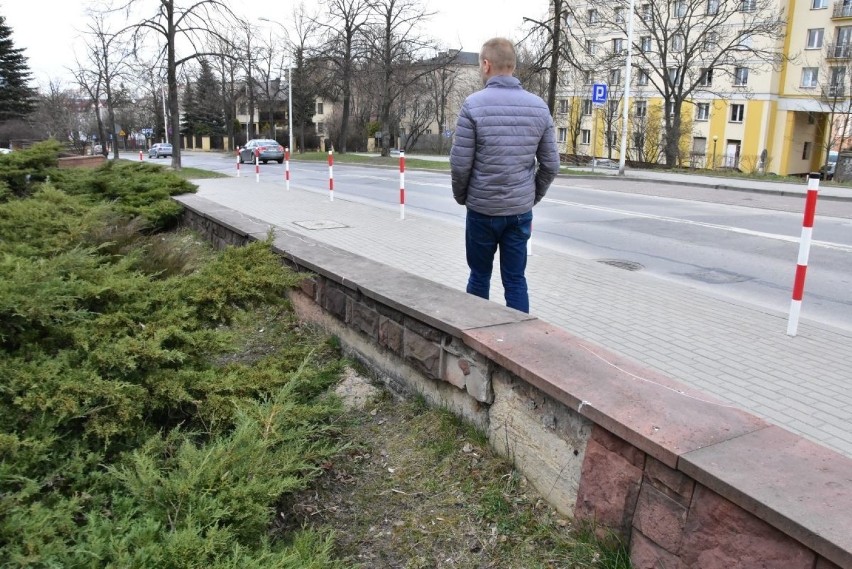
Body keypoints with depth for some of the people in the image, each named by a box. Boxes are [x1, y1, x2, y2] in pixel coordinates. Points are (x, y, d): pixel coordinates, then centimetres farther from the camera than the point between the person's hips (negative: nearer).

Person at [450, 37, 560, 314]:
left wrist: (462, 197, 6)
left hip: (482, 209, -3)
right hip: (521, 210, 3)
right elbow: (550, 164, 3)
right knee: (516, 279, 9)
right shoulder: (539, 106, 2)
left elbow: (460, 163, -11)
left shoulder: (474, 104, -10)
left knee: (479, 276, 12)